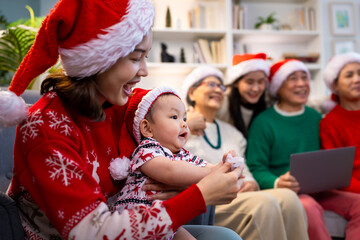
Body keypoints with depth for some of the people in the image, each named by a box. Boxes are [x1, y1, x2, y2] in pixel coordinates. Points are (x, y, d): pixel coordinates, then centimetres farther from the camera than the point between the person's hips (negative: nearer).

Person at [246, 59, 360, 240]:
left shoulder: (316, 118, 15)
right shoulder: (263, 122, -3)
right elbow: (256, 168, -7)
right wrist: (277, 183, -26)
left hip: (318, 190, 5)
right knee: (309, 208, -35)